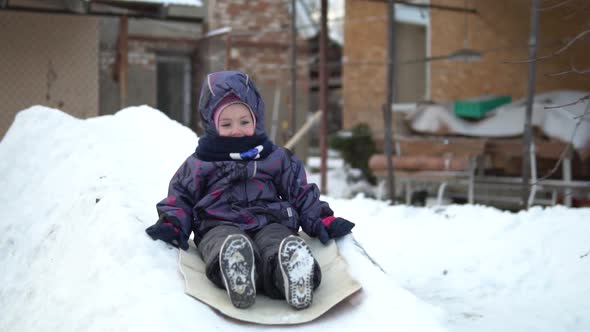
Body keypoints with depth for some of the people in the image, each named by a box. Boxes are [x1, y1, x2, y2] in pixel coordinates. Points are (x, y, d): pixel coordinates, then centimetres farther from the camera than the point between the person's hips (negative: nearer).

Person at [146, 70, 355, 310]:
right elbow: (180, 197, 20)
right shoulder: (198, 164, 19)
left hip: (269, 223, 2)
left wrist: (321, 221, 9)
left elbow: (301, 193, 23)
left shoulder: (277, 158, 22)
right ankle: (238, 284, -72)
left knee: (280, 245, -38)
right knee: (230, 246, -41)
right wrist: (172, 224, 0)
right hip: (220, 226, -1)